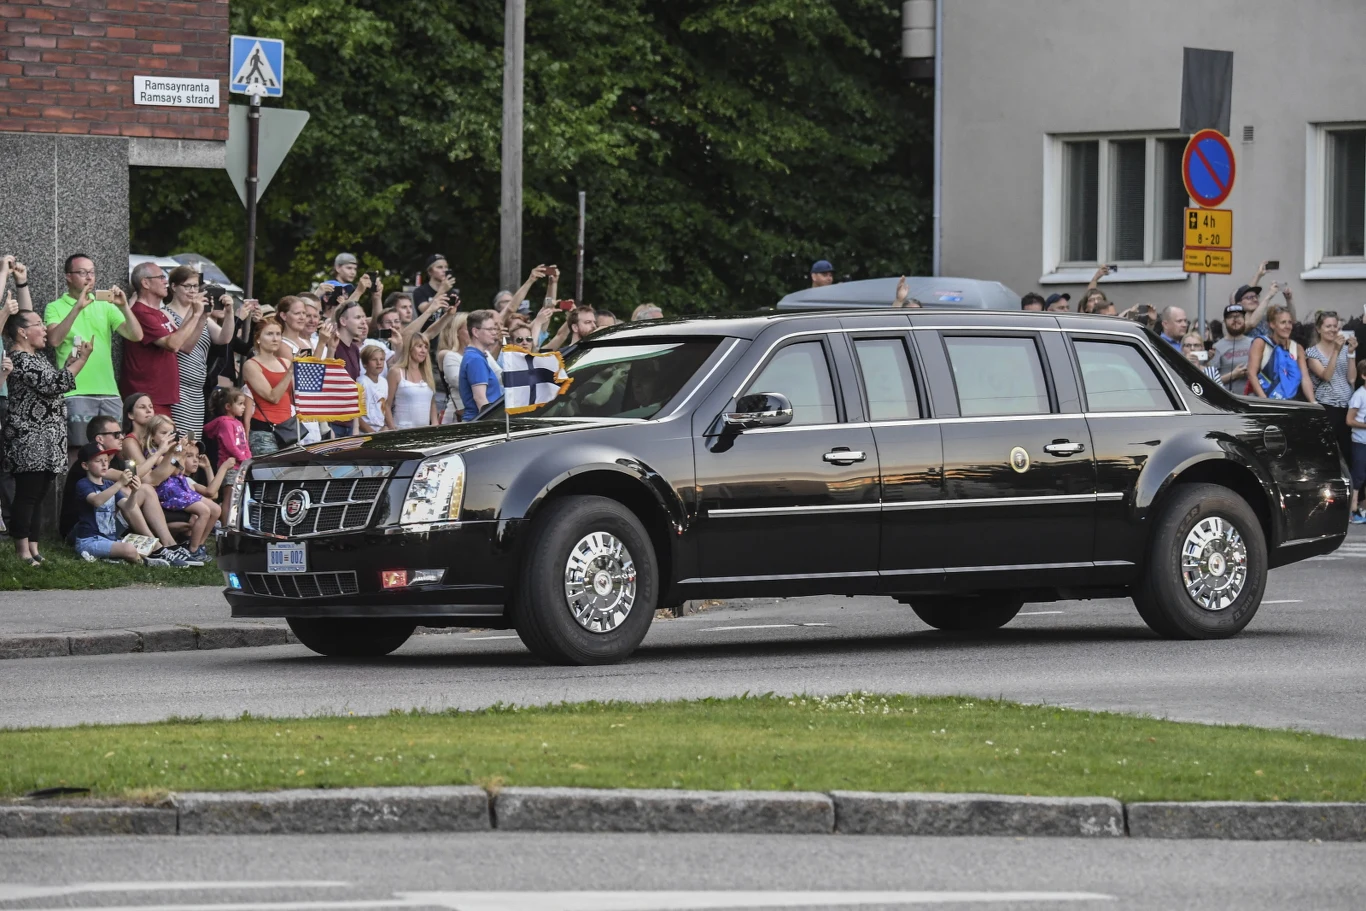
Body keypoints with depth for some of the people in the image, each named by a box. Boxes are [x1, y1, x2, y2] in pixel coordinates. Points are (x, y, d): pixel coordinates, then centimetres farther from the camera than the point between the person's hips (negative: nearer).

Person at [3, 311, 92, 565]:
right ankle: (23, 551, -8)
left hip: (46, 442, 10)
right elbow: (52, 385, -20)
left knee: (38, 495, 10)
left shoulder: (36, 357, 17)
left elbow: (52, 383, 22)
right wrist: (81, 360, -14)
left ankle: (33, 549, 12)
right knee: (27, 494, -9)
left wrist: (70, 361, 10)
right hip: (29, 440, -10)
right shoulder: (20, 360, -14)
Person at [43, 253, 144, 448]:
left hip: (109, 392, 4)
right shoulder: (56, 308, 4)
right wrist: (77, 307, -20)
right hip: (76, 393, -4)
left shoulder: (105, 306, 14)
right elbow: (54, 340, -14)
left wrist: (124, 307, -12)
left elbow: (136, 336, 4)